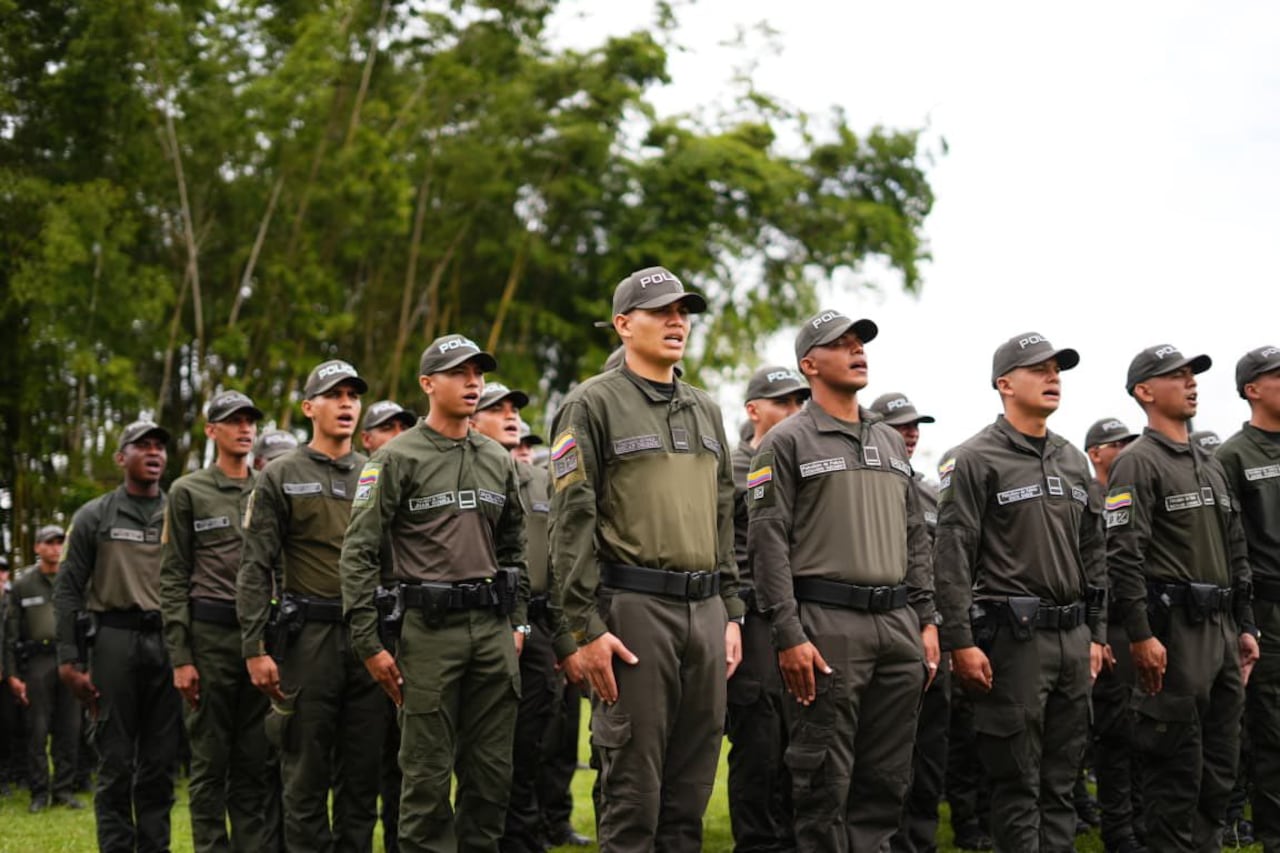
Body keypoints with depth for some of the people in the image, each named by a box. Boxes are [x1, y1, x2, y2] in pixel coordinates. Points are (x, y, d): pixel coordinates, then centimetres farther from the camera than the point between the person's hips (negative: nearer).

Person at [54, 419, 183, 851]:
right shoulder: (94, 517, 6)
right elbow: (68, 591, 3)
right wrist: (69, 660, -5)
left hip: (170, 644, 2)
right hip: (115, 639, -2)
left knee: (162, 760, 4)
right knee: (116, 759, -1)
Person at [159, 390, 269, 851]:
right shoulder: (188, 492, 5)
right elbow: (173, 577, 2)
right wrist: (180, 656, -6)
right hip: (210, 634, -3)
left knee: (256, 760, 5)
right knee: (210, 759, 0)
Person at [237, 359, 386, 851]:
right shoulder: (281, 478, 2)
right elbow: (255, 569, -3)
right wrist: (254, 649, -10)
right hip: (308, 637, -3)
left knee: (363, 771, 6)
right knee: (307, 773, 1)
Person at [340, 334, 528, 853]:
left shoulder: (498, 461, 13)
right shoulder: (398, 459, -3)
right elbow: (359, 554, -6)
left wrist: (518, 623, 14)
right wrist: (369, 645, -9)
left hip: (494, 629, 5)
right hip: (431, 630, -5)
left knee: (492, 770, 7)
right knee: (428, 773, 0)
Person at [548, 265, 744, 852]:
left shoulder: (705, 410, 17)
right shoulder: (593, 404, -3)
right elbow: (572, 523, -9)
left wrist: (730, 612, 13)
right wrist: (586, 627, -14)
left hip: (705, 609, 6)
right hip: (635, 606, -6)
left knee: (693, 783, 8)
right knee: (633, 787, -3)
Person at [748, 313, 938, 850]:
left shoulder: (891, 442, 18)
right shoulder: (787, 443, -1)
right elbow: (768, 543, -7)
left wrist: (927, 620, 11)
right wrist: (788, 635, -14)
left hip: (899, 625, 6)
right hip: (828, 625, -6)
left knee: (888, 779, 8)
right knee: (825, 780, -3)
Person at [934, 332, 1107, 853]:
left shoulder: (1073, 462, 15)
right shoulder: (976, 460, -6)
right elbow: (951, 556, -11)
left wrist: (1096, 633, 14)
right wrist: (961, 642, -17)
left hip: (1073, 637, 7)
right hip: (1012, 637, -6)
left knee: (1061, 780, 10)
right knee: (1017, 784, -2)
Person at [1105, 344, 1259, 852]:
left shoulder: (1211, 466, 19)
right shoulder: (1137, 463, -8)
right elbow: (1123, 556, -16)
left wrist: (1245, 627, 16)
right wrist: (1141, 635, -22)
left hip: (1222, 629, 8)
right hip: (1174, 632, -8)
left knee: (1221, 765, 11)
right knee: (1175, 767, -4)